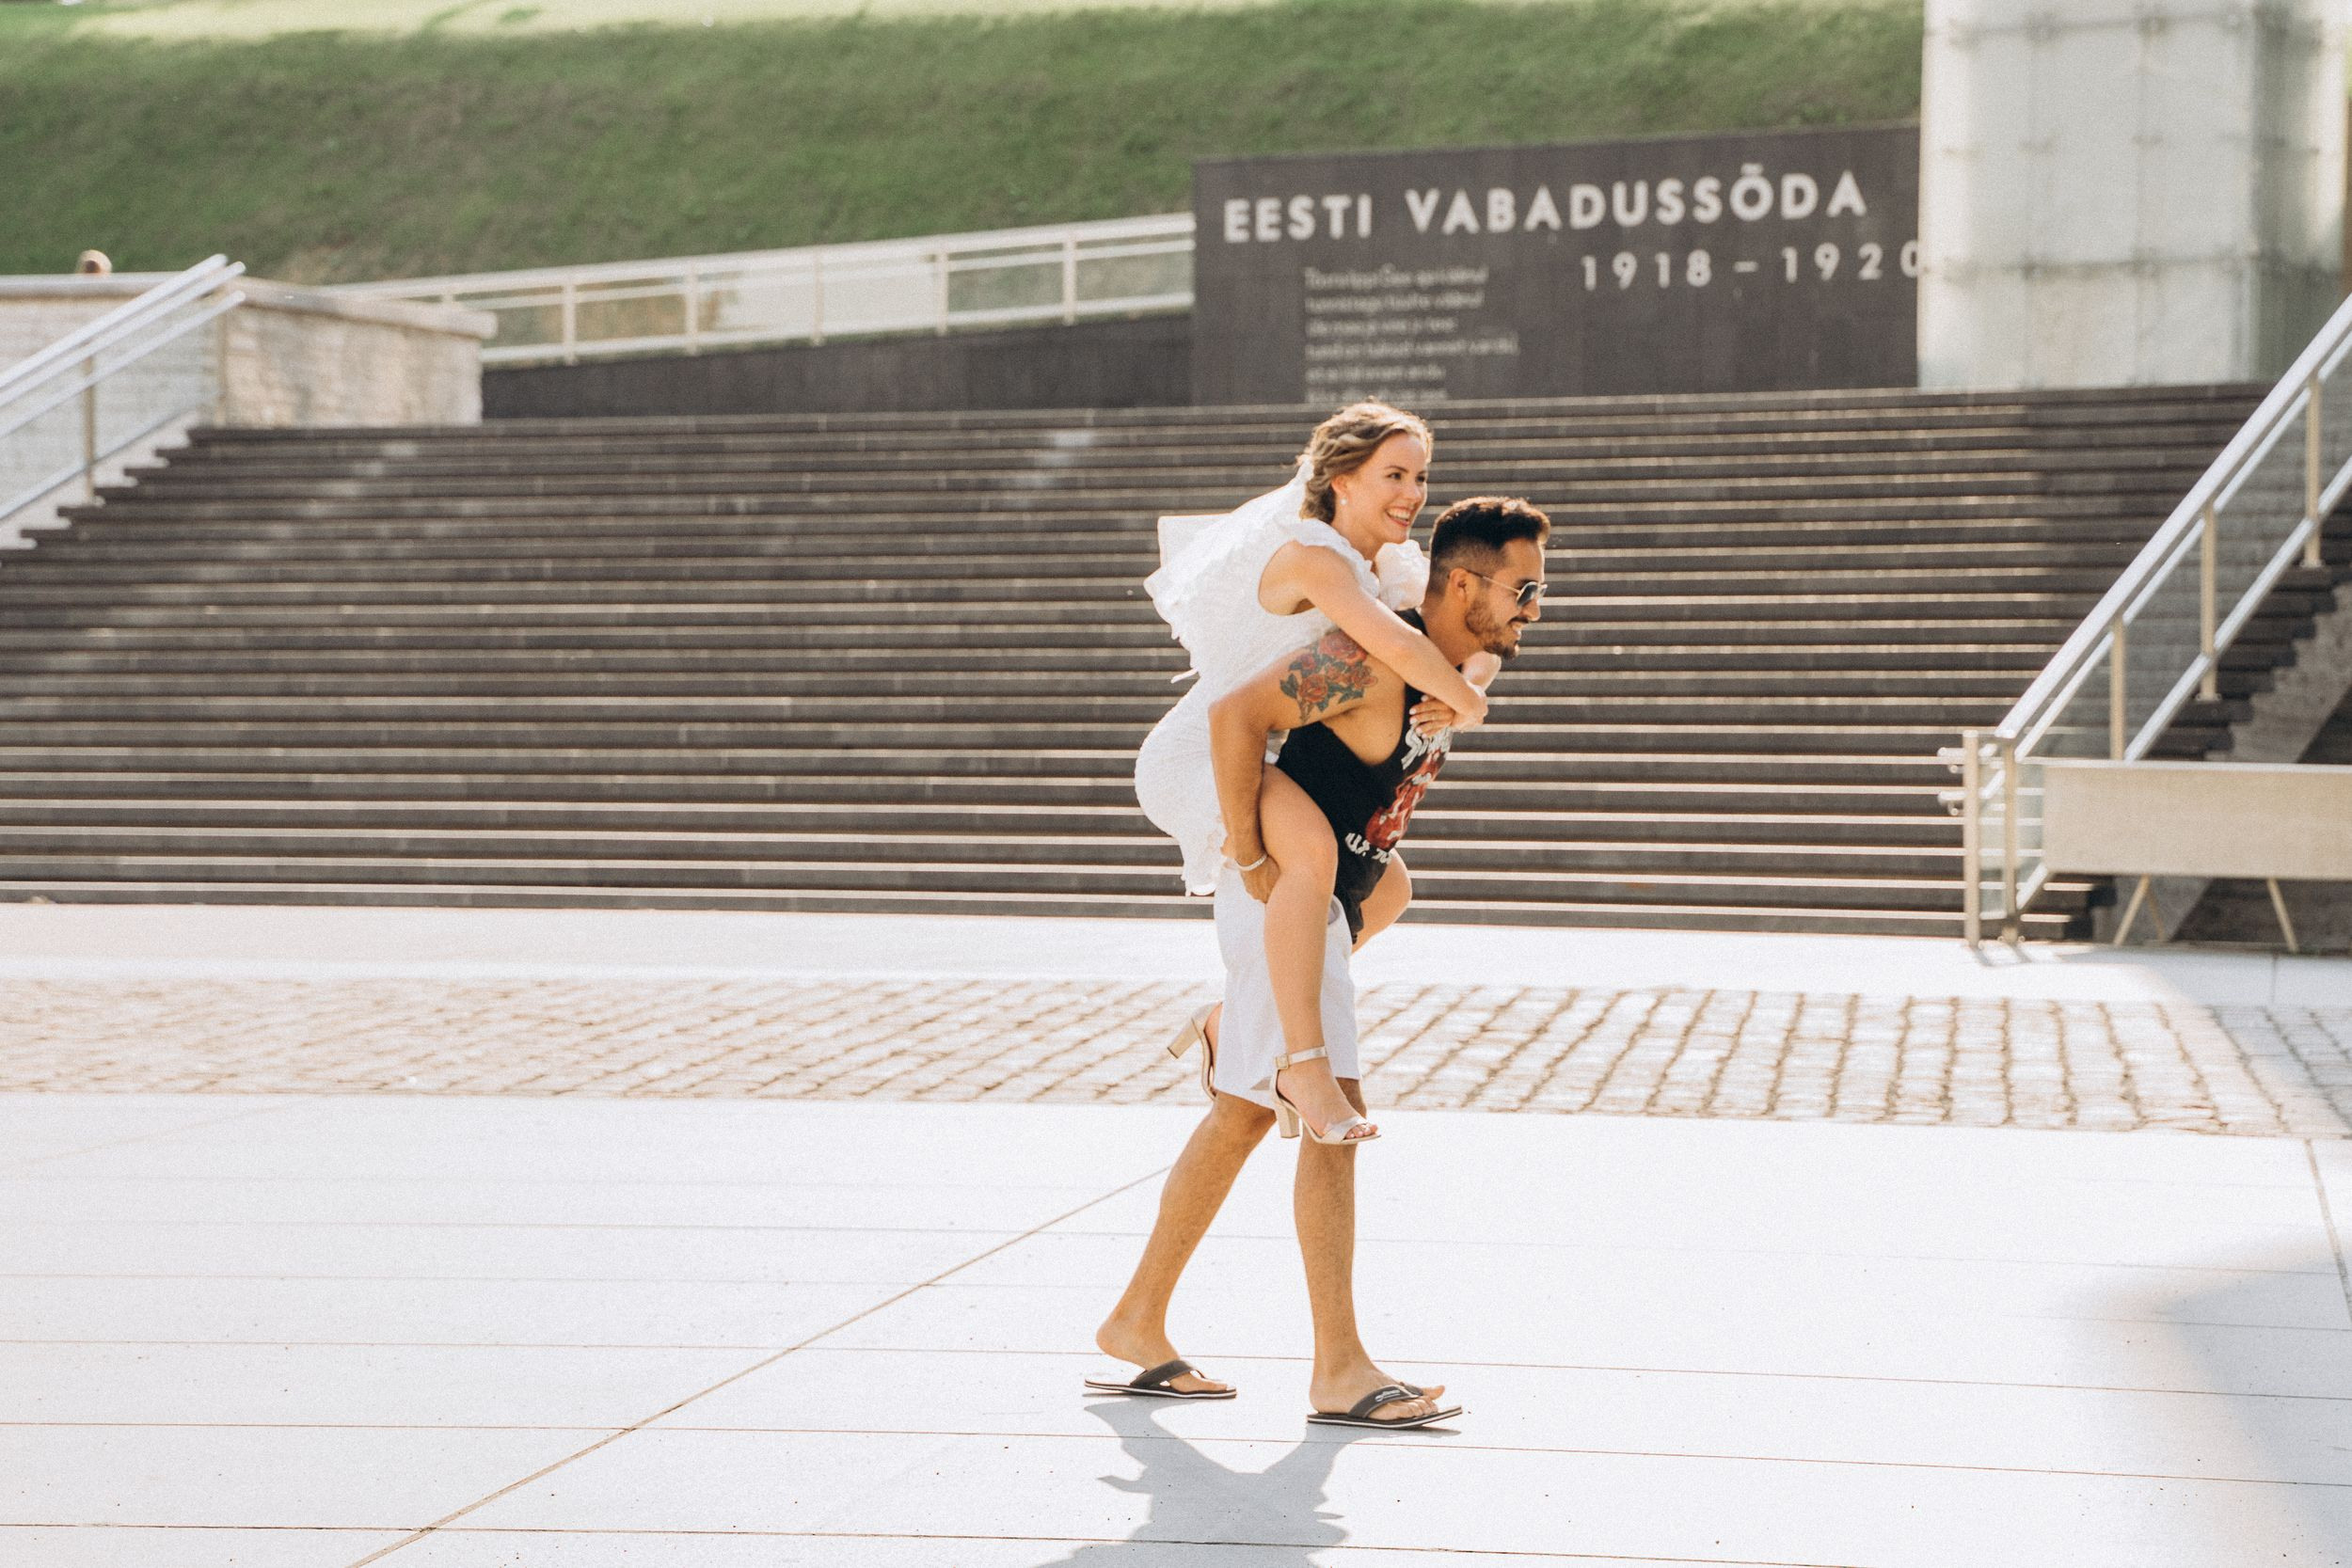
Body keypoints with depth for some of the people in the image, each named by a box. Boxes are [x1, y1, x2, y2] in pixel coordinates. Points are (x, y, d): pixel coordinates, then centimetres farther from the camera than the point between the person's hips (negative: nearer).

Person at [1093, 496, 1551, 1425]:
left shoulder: (1453, 668, 9)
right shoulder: (1372, 665, -22)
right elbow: (1237, 715, -28)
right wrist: (1249, 859, -24)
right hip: (1285, 899, -10)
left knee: (1242, 1116, 15)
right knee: (1333, 1115, -11)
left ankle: (1136, 1325, 25)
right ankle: (1339, 1372, -9)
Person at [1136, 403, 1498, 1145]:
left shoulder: (1388, 567, 7)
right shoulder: (1313, 556, -21)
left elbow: (1479, 647, 9)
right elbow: (1395, 645, -36)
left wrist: (1462, 694, -14)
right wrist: (1468, 703, -18)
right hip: (1193, 757, -10)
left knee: (1388, 888, 20)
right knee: (1315, 849, -37)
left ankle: (1231, 1018, 27)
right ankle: (1305, 1064, -31)